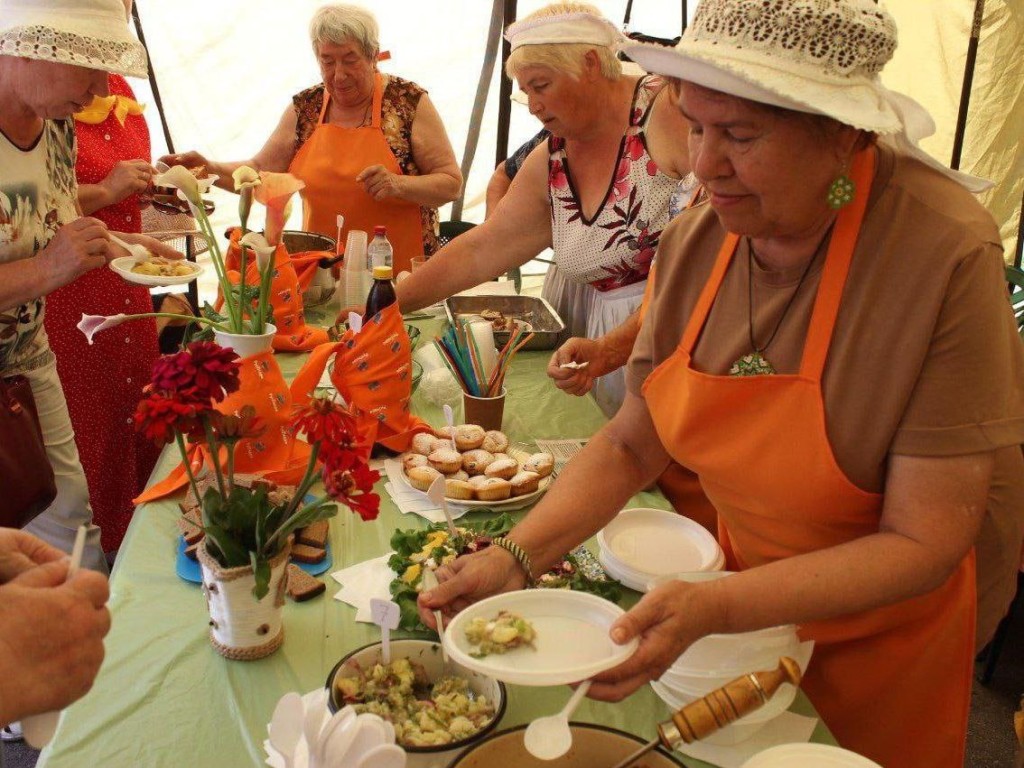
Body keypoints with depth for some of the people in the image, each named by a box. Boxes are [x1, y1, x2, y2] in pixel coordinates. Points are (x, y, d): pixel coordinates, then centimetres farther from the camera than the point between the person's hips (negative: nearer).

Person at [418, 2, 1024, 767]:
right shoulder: (697, 238, -13)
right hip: (750, 600, 5)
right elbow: (631, 446, -6)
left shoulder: (945, 252, -29)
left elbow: (924, 541, -26)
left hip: (882, 639, -4)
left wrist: (716, 607, -37)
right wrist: (517, 555, -20)